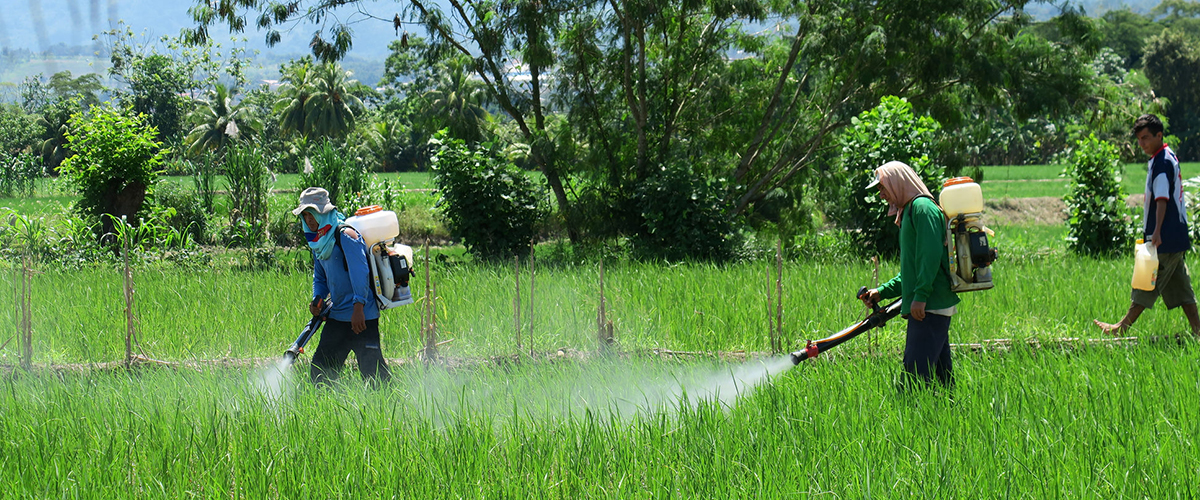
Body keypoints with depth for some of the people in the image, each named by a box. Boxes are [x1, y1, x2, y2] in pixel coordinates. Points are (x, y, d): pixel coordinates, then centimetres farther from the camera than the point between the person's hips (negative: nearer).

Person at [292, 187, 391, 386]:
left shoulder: (345, 235, -12)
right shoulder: (318, 242, 13)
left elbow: (360, 272, -20)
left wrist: (358, 307, -27)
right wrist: (317, 299, 4)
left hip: (361, 317, -9)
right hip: (337, 317, 9)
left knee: (372, 371, -12)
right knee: (320, 367, 9)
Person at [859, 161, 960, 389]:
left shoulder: (922, 207, -8)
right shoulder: (910, 210, 24)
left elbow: (931, 255, -19)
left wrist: (920, 296, -22)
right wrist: (883, 291, 20)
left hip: (930, 306, -10)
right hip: (930, 307, 10)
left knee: (917, 371, -15)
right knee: (940, 371, 8)